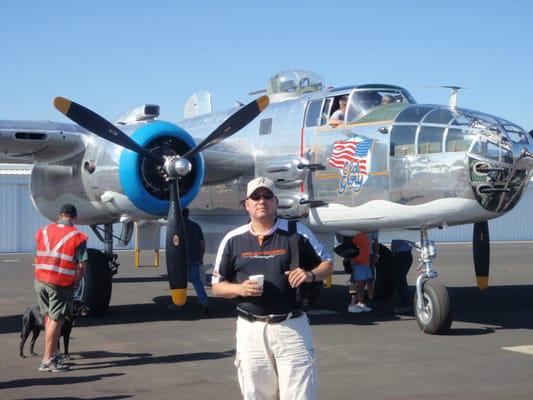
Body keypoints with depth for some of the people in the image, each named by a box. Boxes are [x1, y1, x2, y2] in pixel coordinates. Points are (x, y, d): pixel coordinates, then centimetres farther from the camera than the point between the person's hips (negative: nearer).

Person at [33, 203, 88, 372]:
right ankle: (47, 360, 4)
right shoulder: (77, 237, -6)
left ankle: (53, 353, 26)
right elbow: (81, 266, -11)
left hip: (40, 281, 5)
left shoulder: (43, 232, 8)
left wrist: (43, 276, 16)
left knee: (48, 317, 19)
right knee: (56, 320, 2)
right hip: (61, 285, -5)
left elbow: (37, 259, 9)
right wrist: (74, 283, 2)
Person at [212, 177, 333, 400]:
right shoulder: (233, 240, 7)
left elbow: (327, 264, 11)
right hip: (250, 329, 1)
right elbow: (217, 286, 11)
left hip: (291, 326, -1)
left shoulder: (297, 232, 4)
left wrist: (311, 275, -10)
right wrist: (240, 289, -10)